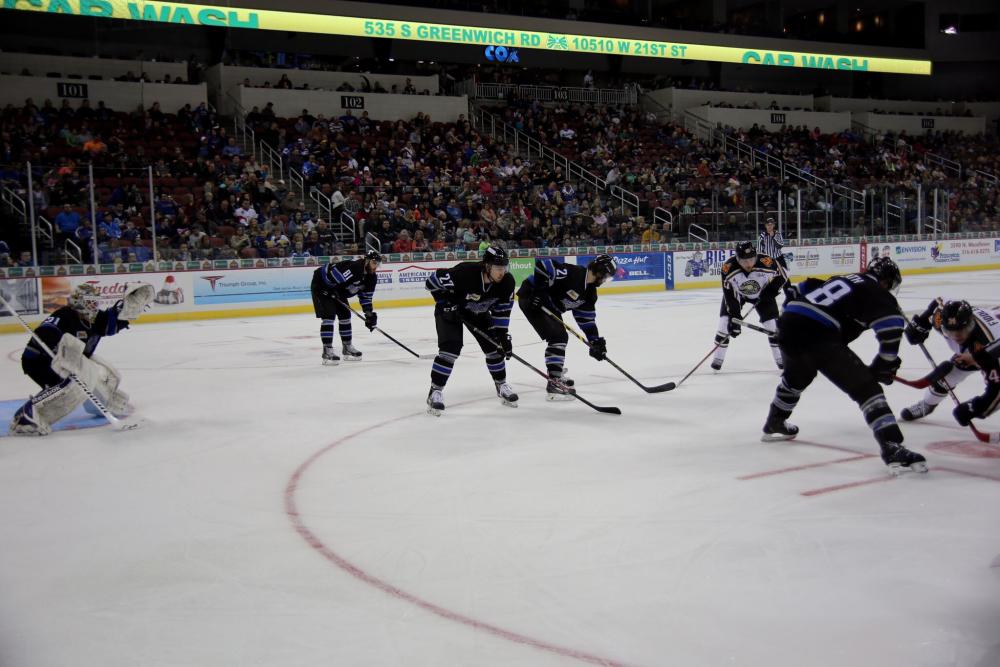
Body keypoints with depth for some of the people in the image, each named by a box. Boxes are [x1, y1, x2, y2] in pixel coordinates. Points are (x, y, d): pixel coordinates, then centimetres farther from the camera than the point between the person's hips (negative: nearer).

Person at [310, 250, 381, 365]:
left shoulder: (371, 277, -4)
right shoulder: (353, 267, -34)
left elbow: (365, 297, 3)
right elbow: (332, 275, -35)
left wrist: (370, 313, -6)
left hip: (337, 290, 9)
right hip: (321, 286, -9)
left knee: (345, 315, 9)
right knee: (329, 317, -16)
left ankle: (347, 347, 22)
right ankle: (327, 351, -15)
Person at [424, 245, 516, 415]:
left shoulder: (506, 282, -22)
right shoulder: (465, 273, -38)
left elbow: (502, 310, -8)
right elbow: (432, 282, -25)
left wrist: (502, 334, -14)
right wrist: (445, 303, -26)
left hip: (478, 312, 5)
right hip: (450, 309, -5)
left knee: (494, 346, 0)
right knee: (451, 348, -20)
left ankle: (501, 385, 21)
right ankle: (435, 392, -11)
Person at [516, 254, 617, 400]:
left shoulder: (590, 291, 3)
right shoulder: (571, 273, -25)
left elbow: (586, 317, 10)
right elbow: (542, 264, -29)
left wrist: (595, 341, 5)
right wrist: (538, 291, -28)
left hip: (550, 306, 10)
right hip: (531, 298, -10)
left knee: (561, 336, 23)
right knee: (557, 337, -18)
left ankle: (556, 373, 45)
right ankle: (553, 384, -18)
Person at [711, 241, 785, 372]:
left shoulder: (767, 263, -36)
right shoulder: (728, 268, -36)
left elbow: (781, 276, -13)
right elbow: (730, 296, -29)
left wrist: (771, 290, -24)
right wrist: (734, 318, -32)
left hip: (762, 293, 0)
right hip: (736, 293, 0)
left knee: (773, 324, -6)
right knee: (726, 321, -12)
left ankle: (780, 358, 13)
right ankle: (718, 358, 3)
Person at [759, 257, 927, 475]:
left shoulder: (841, 279, 28)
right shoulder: (876, 293, 7)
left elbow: (803, 289, 31)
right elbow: (892, 324, -11)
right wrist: (884, 365, -2)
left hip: (788, 323, 8)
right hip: (819, 336, -8)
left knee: (797, 376, 36)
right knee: (866, 388, -5)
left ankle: (774, 425, 54)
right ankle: (893, 449, -17)